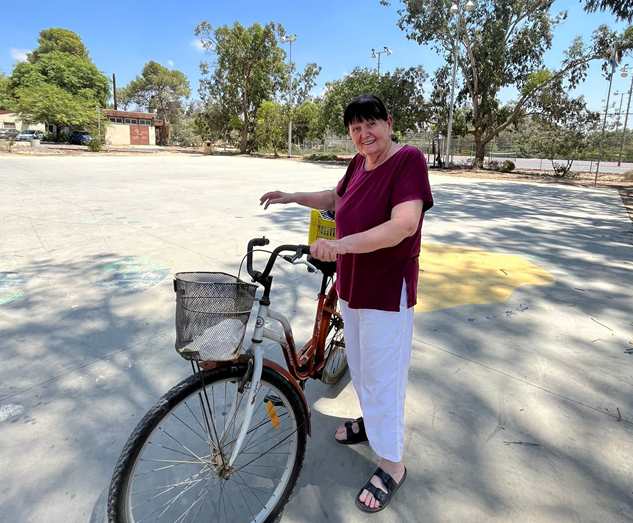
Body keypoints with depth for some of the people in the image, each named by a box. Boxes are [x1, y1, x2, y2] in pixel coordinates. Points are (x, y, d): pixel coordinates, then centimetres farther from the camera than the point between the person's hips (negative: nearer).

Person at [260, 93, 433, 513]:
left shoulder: (408, 160, -17)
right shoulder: (359, 163, 5)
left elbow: (405, 223, -31)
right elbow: (336, 199, 23)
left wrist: (342, 244, -38)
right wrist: (293, 197, 17)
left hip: (386, 290, -8)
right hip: (351, 285, 8)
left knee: (382, 377, 3)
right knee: (360, 365, 23)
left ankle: (392, 466, 25)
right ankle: (371, 422, 49)